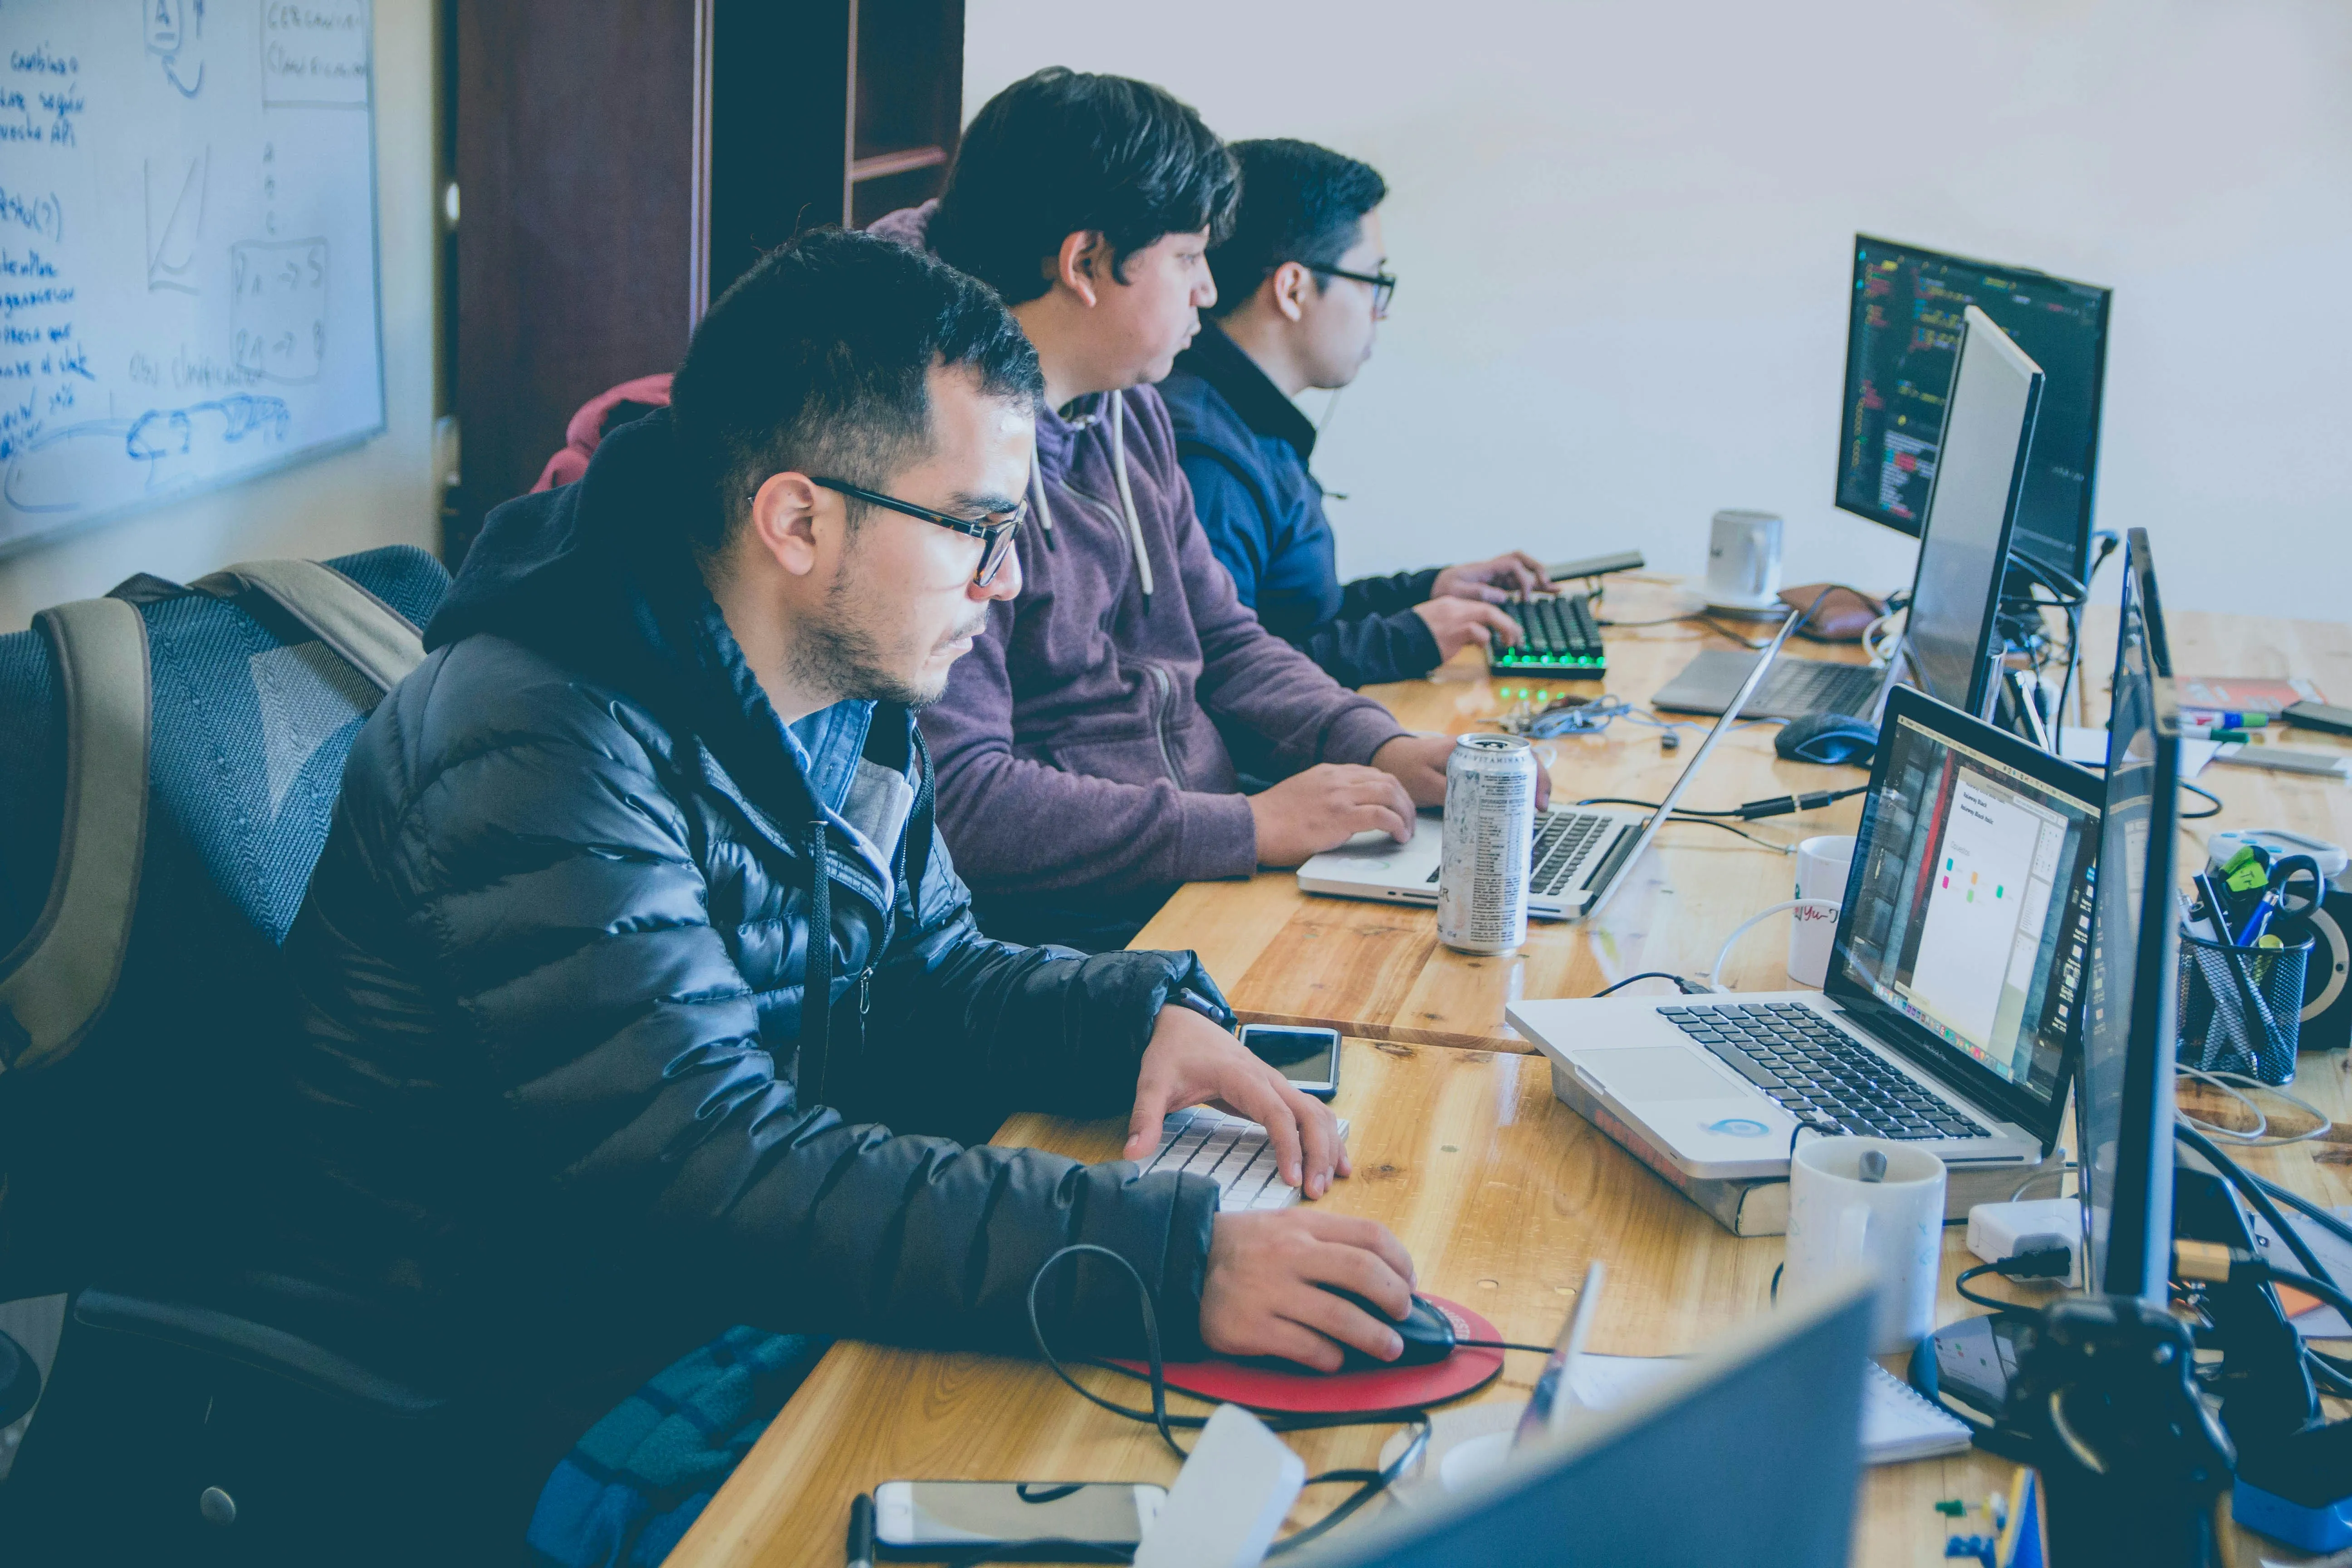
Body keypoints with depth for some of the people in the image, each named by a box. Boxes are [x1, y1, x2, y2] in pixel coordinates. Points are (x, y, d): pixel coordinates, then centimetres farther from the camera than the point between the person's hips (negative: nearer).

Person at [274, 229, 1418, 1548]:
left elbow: (924, 972, 15)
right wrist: (1170, 1262, -38)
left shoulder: (852, 693, 3)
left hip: (761, 1293, 8)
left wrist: (1147, 1019, -7)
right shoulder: (543, 756, -26)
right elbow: (714, 1182, -33)